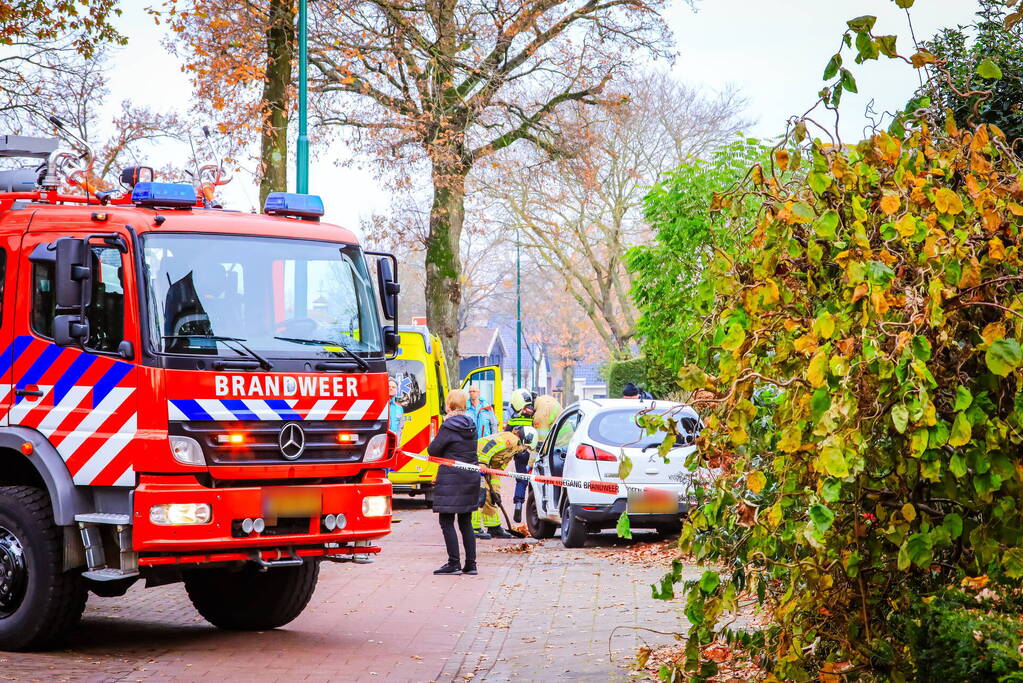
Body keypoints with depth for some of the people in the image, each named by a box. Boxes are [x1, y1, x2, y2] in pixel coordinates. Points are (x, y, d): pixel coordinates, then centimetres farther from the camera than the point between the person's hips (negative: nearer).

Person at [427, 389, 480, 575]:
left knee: (446, 521, -2)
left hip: (451, 479, -7)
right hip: (470, 477, 7)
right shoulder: (470, 426, 8)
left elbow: (432, 450, -8)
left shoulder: (449, 427, -13)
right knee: (466, 522, 13)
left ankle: (454, 563, -6)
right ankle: (470, 564, 12)